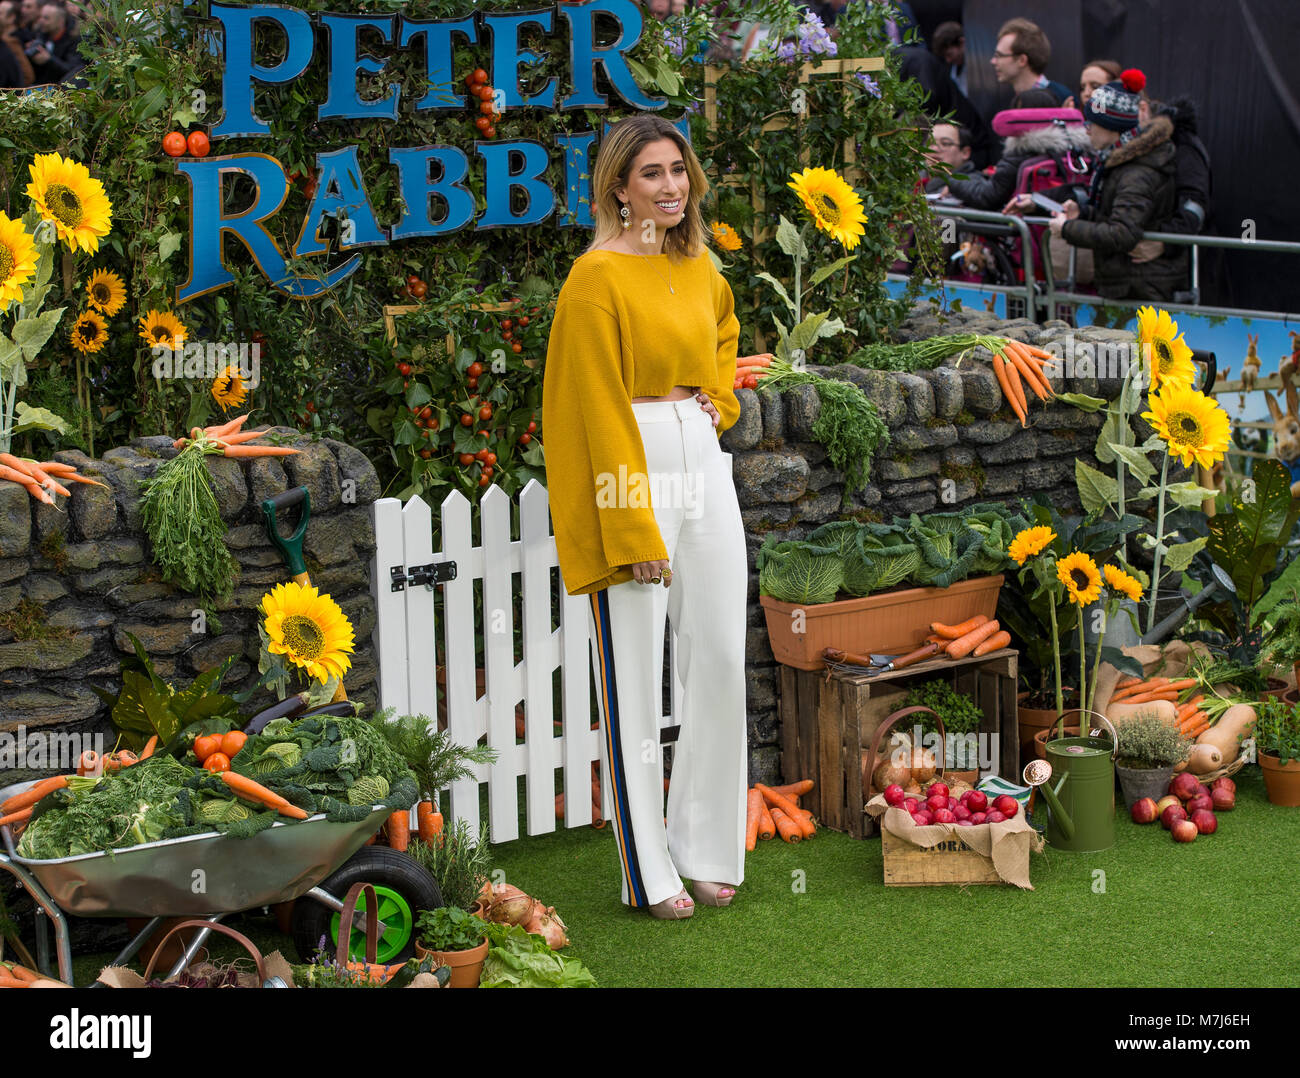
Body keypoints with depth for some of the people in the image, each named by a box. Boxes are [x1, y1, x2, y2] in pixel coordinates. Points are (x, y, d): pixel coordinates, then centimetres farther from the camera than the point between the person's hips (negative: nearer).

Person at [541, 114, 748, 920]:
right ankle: (649, 873, 6)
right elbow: (599, 408, -12)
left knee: (721, 663, 7)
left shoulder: (699, 267, 11)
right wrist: (634, 528, -16)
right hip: (633, 472, -7)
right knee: (635, 675, -2)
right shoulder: (598, 277, -9)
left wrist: (718, 399, 12)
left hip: (705, 470, 7)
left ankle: (704, 846, 20)